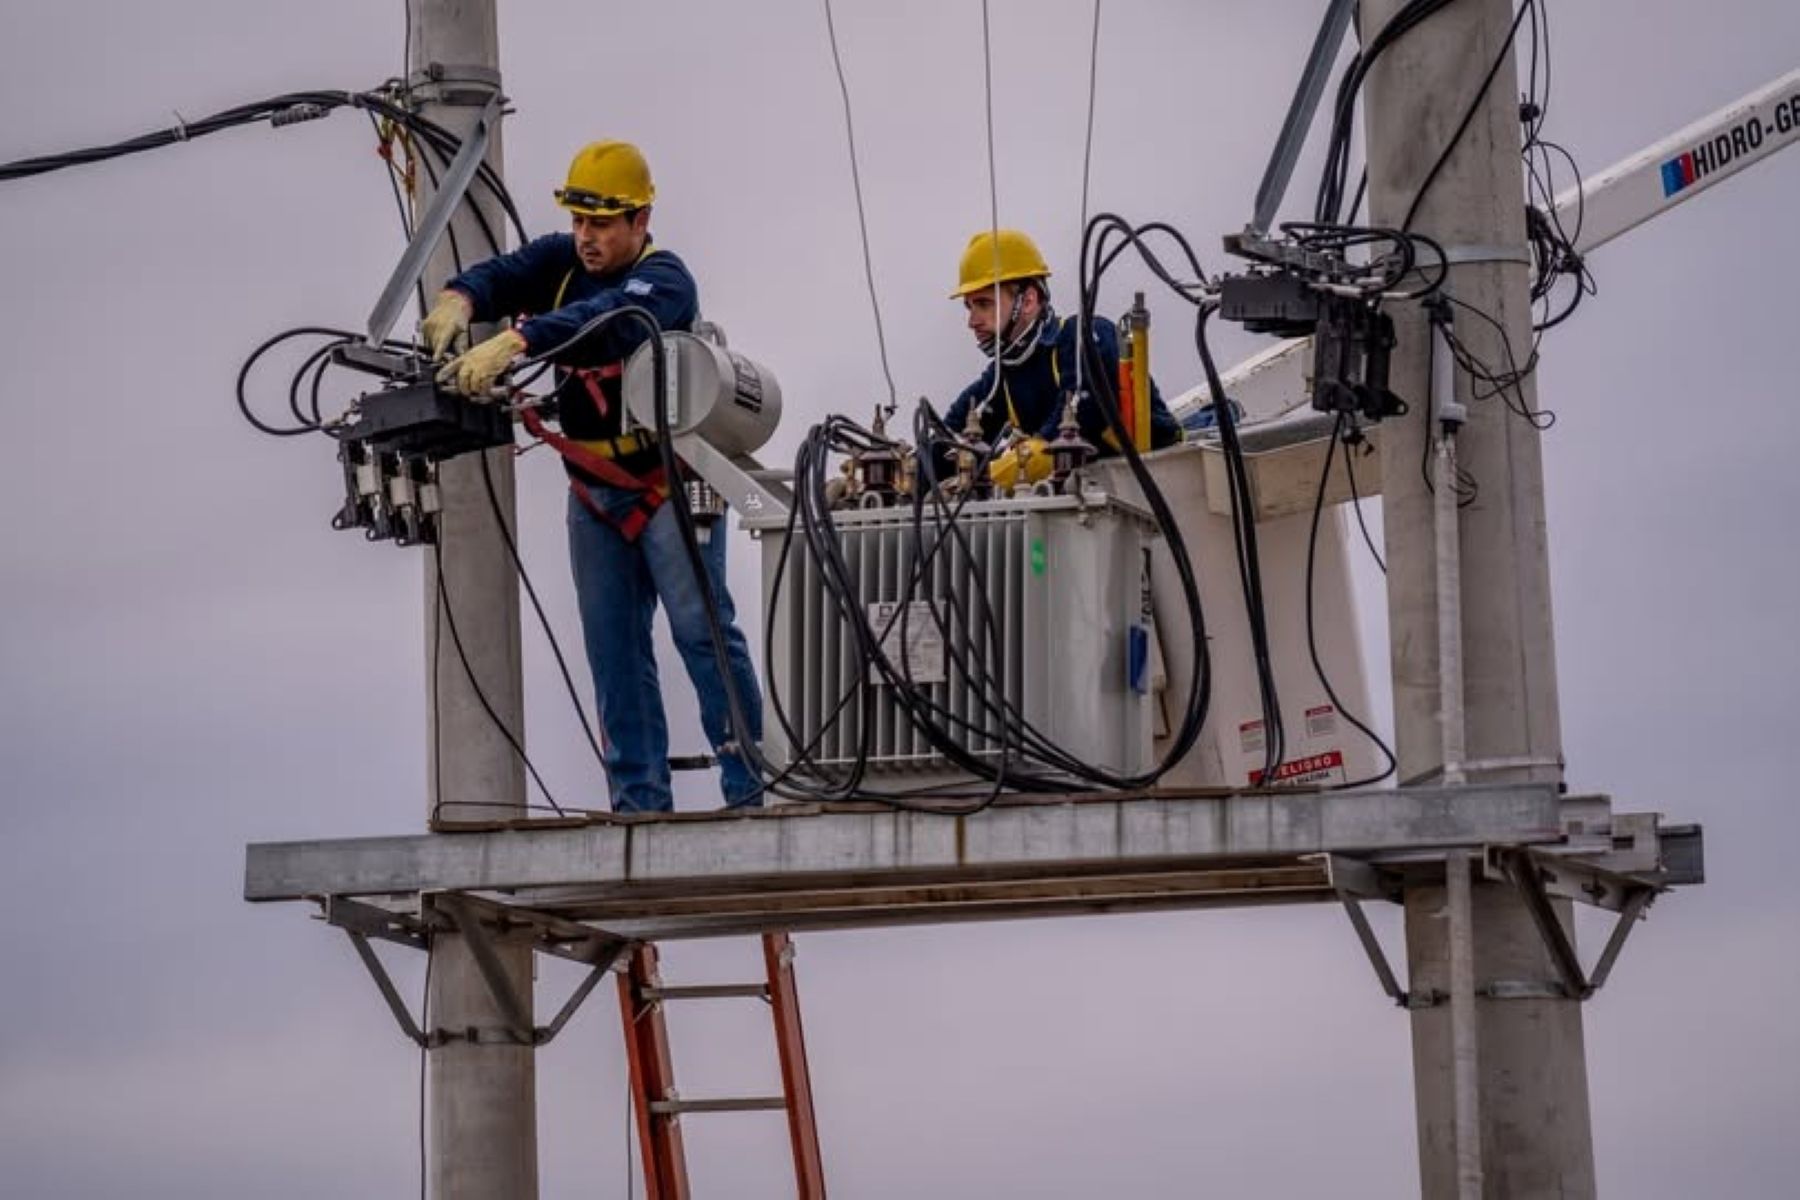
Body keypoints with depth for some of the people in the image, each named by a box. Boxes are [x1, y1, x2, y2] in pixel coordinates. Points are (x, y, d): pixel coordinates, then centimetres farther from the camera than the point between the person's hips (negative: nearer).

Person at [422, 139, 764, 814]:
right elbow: (503, 276, -11)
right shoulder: (562, 260, 5)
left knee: (702, 629, -10)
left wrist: (510, 344, -50)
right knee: (614, 649, 5)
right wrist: (459, 301, -36)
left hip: (668, 481, -7)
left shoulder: (664, 280, -16)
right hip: (593, 492, 7)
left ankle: (750, 789, -8)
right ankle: (640, 802, 9)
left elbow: (604, 321, -36)